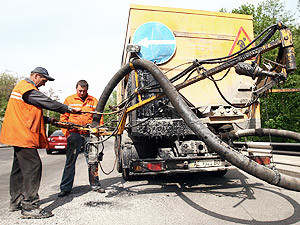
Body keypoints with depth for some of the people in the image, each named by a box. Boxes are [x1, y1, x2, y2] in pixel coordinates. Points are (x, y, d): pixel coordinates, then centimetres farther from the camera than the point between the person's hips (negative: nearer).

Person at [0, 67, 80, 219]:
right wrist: (69, 109, -11)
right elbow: (47, 102, -17)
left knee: (20, 167, 15)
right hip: (24, 135, -11)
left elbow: (31, 112, 26)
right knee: (33, 166, -12)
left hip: (19, 135, 11)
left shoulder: (23, 87, 24)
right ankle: (30, 207, -9)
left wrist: (48, 120, 16)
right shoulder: (26, 87, -11)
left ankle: (17, 202, 25)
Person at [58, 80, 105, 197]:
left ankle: (95, 184, 17)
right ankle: (65, 188, 11)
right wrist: (66, 133, -2)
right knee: (70, 161, 2)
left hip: (89, 135, 1)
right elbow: (63, 118, 8)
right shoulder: (69, 100, 9)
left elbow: (99, 118, 13)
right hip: (74, 134, -1)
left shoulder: (94, 101, 12)